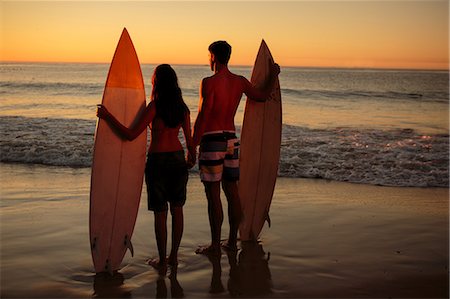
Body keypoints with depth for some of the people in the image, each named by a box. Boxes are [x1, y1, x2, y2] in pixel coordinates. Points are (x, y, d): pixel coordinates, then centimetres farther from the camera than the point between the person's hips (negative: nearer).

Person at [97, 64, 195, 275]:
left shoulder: (154, 106, -14)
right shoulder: (182, 107, 1)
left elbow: (131, 135, -17)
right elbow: (189, 139, 7)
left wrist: (108, 117, -13)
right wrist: (191, 157, 26)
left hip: (157, 161, -5)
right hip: (177, 159, 5)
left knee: (160, 213, 3)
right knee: (177, 209, 15)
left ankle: (162, 262, 10)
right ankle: (174, 256, 25)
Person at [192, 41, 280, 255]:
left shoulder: (209, 82, -12)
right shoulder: (240, 82, 6)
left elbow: (202, 116, -16)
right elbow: (263, 96, 22)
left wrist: (192, 146, -11)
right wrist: (273, 76, 38)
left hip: (212, 141, -7)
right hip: (231, 139, 7)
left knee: (213, 194, -2)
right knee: (231, 191, 12)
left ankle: (215, 246, 4)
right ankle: (232, 241, 21)